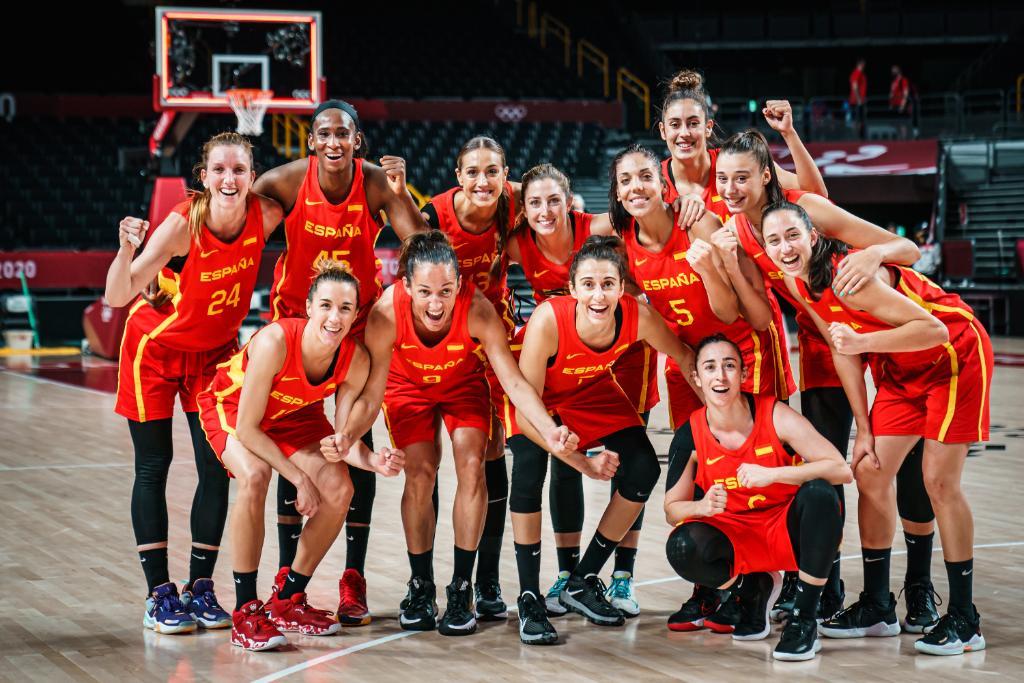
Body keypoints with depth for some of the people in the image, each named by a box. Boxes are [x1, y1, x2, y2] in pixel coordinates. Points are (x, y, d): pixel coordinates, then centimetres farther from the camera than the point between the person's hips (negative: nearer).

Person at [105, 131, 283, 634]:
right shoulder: (182, 225, -30)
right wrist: (127, 251, -52)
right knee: (153, 467, -1)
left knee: (217, 468, 0)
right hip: (155, 348, -4)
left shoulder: (263, 216, -19)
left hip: (215, 351, 4)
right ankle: (159, 596, 3)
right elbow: (118, 297, -34)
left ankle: (200, 588, 10)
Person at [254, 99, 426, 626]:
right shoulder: (287, 181, -16)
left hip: (359, 322, 0)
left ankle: (354, 580, 5)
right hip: (296, 318, 0)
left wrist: (400, 195, -31)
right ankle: (287, 575, 10)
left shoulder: (377, 183, -15)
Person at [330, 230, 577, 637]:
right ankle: (421, 588, 5)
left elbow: (514, 382, -34)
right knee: (420, 474, -13)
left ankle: (462, 590, -5)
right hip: (407, 386, 0)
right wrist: (347, 435, -49)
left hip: (464, 383, 0)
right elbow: (372, 394, -30)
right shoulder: (387, 314, -36)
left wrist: (548, 431, -50)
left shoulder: (477, 310, -38)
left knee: (471, 465, -16)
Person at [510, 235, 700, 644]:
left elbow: (684, 357, -8)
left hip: (594, 395, 4)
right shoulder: (548, 320, -38)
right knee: (529, 471, -27)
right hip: (536, 399, -4)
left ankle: (583, 583, 10)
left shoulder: (638, 316, -30)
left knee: (643, 471, -8)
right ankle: (529, 599, -14)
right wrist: (584, 463, -32)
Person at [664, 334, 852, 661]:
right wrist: (703, 507, -25)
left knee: (819, 493, -32)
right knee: (683, 547, -30)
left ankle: (805, 620, -20)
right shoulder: (689, 436, -9)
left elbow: (842, 470, -20)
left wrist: (772, 474, -31)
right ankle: (754, 589, 6)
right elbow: (672, 508, -1)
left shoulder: (775, 416, -15)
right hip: (735, 538, 1)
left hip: (788, 529, -1)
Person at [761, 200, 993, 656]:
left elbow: (935, 329, -32)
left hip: (956, 355, -8)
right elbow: (841, 350, 1)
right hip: (900, 369, 8)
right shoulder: (796, 282, -8)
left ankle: (964, 621, -1)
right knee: (870, 474, 4)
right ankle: (878, 609, 15)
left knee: (939, 480, -11)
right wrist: (864, 429, 0)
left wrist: (862, 341, -42)